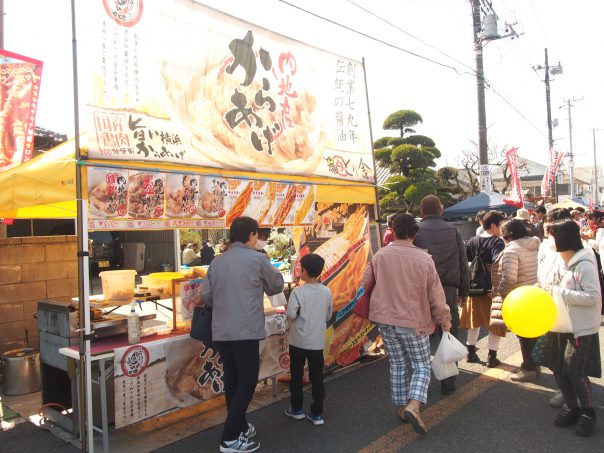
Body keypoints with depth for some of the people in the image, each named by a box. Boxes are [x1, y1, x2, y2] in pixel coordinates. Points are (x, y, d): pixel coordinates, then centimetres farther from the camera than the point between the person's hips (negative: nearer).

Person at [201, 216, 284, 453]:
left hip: (221, 332, 6)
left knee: (232, 381, 16)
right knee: (247, 382, 3)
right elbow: (277, 285, 8)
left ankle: (239, 427, 30)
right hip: (245, 331, -6)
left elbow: (205, 295, 7)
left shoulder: (217, 261, 7)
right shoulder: (257, 258, -5)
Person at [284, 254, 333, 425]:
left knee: (296, 375, 13)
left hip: (298, 341, -3)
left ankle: (297, 409, 24)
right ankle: (317, 413, 15)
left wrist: (293, 312, 2)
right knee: (317, 377, 9)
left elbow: (291, 314, -19)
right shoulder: (327, 292, -3)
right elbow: (328, 316, 6)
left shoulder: (298, 292, -16)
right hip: (317, 342, 3)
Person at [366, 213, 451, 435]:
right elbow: (435, 294, -6)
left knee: (398, 365, 17)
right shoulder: (424, 259, -12)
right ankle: (413, 406, -8)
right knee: (421, 365, 11)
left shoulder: (380, 256, -4)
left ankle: (402, 407, 26)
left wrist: (373, 309, 24)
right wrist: (444, 320, 7)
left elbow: (365, 285, 5)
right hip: (414, 321, -3)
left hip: (385, 319, 3)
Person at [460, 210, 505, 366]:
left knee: (474, 320, 19)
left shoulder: (472, 241, 4)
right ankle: (492, 357, 13)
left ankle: (471, 352, 27)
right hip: (491, 290, -5)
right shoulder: (497, 242, -12)